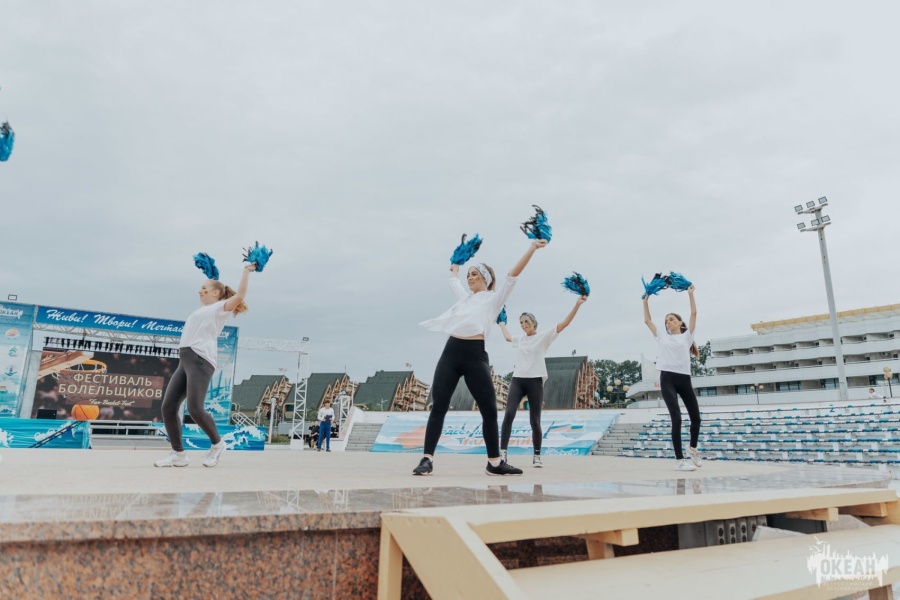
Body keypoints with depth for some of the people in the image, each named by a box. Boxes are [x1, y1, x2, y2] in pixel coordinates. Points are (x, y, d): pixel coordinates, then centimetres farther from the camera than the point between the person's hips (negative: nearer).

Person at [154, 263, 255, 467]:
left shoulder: (220, 308, 6)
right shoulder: (205, 309, 30)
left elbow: (240, 295, -12)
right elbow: (205, 298, 54)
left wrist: (247, 271, -4)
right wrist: (211, 279, 51)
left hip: (200, 360, -9)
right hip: (185, 362, 9)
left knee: (194, 409, -18)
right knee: (168, 407, -2)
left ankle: (217, 443, 3)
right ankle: (178, 454, 4)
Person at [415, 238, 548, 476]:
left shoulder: (494, 298, 10)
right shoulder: (464, 296, 24)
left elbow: (513, 274, 2)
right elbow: (453, 278, 43)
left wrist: (533, 247, -2)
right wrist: (457, 262, 58)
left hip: (475, 355, -4)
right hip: (451, 352, 4)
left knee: (490, 410, -1)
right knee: (438, 407, -3)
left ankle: (494, 462, 12)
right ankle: (427, 459, 1)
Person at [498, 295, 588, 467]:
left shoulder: (543, 336, 4)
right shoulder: (519, 339, 17)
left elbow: (564, 323, -5)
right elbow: (507, 337, 41)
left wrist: (577, 305, -13)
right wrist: (501, 323, 53)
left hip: (535, 381, -3)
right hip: (517, 380, 3)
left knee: (535, 421, -1)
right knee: (509, 414, -16)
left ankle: (537, 456, 12)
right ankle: (502, 453, -17)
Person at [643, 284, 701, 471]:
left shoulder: (686, 335, 13)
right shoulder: (663, 337, 16)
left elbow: (694, 313, 9)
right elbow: (647, 320, 19)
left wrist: (690, 293, 10)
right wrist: (646, 301, 20)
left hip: (684, 379, 1)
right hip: (667, 379, -1)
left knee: (696, 417, 8)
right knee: (676, 418, -10)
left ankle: (693, 448, 36)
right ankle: (680, 460, -7)